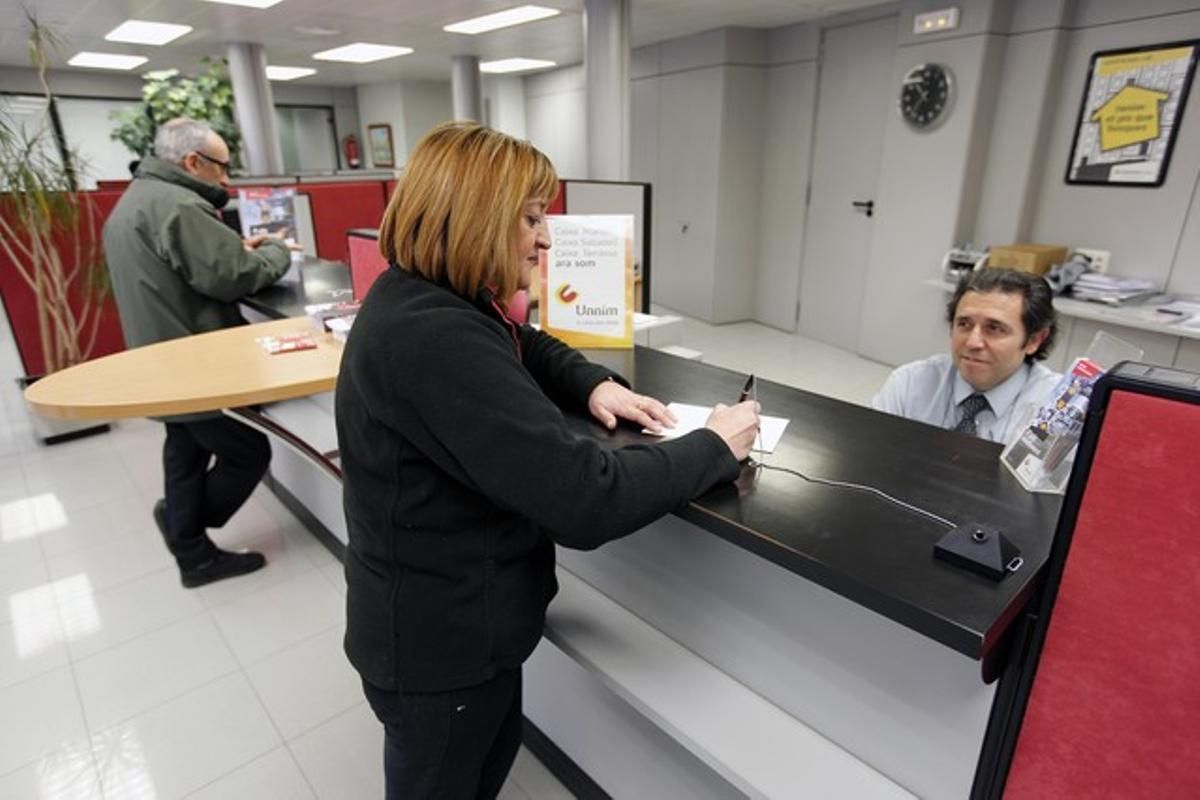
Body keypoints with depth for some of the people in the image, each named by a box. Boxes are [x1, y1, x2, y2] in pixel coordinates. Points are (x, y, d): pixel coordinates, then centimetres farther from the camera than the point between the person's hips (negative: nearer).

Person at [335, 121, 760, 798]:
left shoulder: (431, 301, 1)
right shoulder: (434, 339, -33)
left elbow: (525, 345, 19)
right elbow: (584, 500, -36)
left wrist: (595, 384, -1)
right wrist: (717, 448, -21)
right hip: (439, 643, -9)